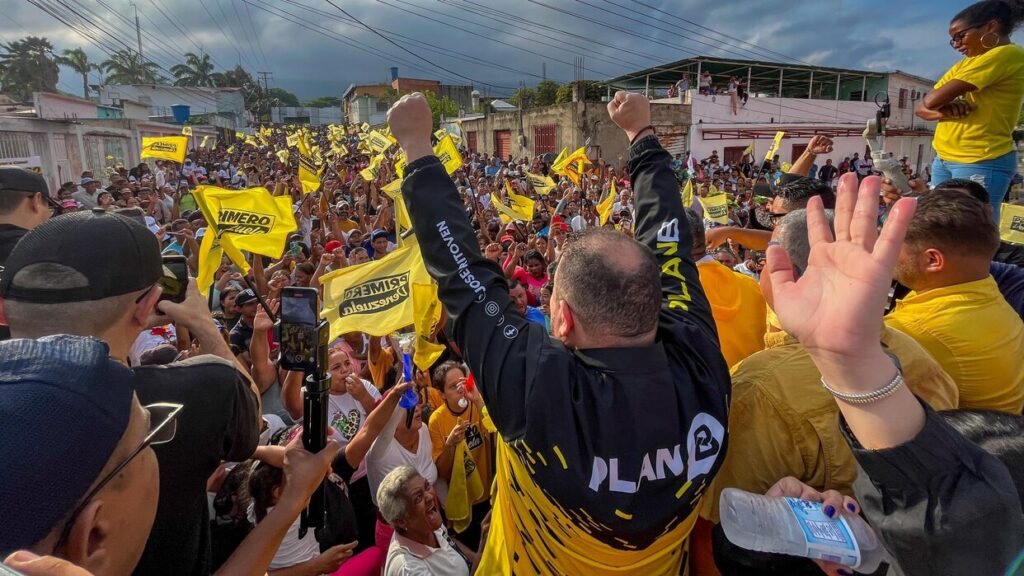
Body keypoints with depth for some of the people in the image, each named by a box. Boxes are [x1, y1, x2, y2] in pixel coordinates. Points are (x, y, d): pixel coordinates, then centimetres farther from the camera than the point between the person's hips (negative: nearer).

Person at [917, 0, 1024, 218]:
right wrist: (942, 111, -11)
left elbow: (933, 100, -17)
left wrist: (941, 101, 6)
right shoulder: (965, 64, 17)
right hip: (943, 159, 8)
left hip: (981, 163, -8)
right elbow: (922, 108, 10)